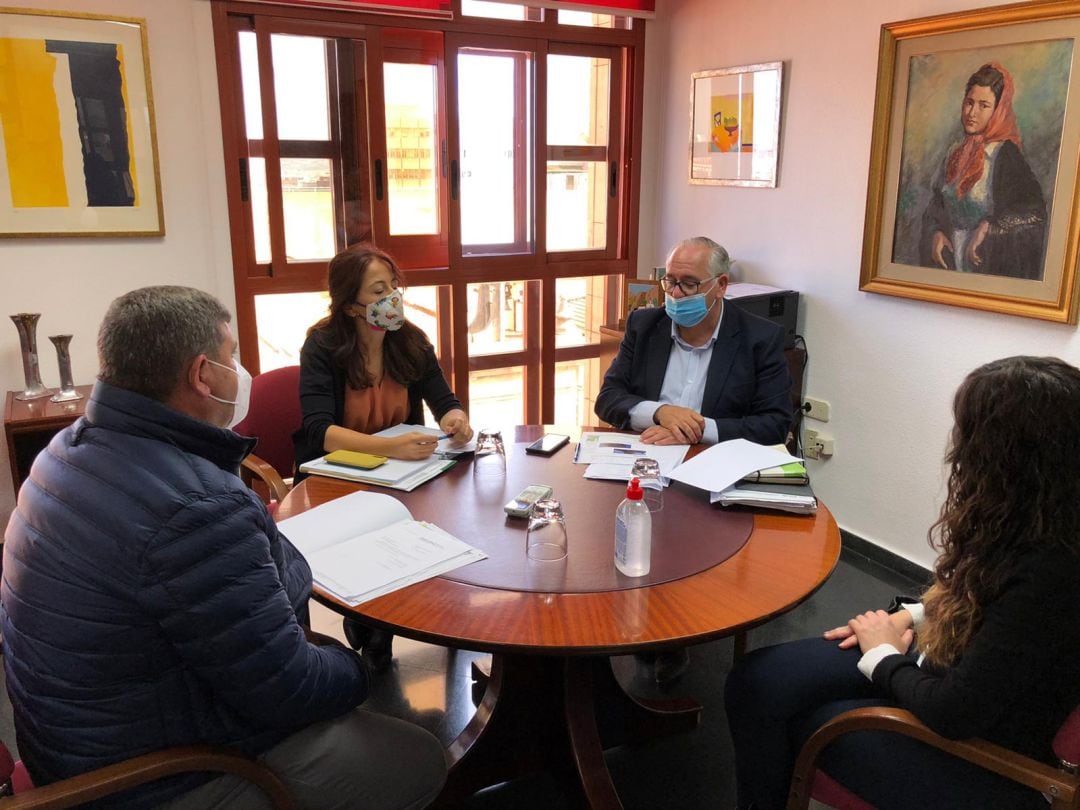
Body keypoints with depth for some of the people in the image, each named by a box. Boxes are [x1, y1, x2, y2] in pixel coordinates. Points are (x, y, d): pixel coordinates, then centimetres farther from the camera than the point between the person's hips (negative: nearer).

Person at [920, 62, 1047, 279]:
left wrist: (988, 227, -21)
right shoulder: (956, 153, 6)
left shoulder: (1004, 153, -13)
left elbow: (1033, 210, -21)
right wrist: (936, 234, -5)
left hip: (987, 264, -6)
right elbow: (936, 204, 11)